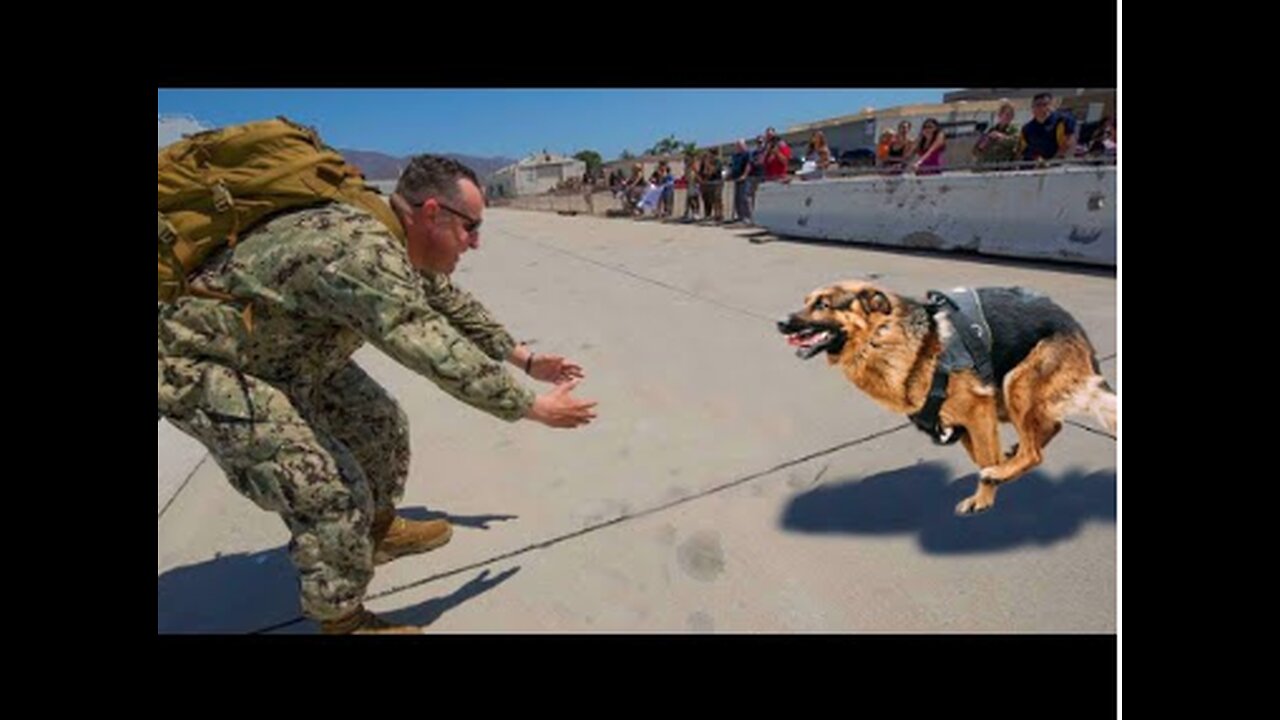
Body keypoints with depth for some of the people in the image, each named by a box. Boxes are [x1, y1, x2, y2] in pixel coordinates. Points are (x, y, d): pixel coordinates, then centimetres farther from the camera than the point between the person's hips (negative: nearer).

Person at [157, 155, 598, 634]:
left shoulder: (402, 247, -4)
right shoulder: (362, 253, -35)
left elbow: (455, 308, 9)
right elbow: (439, 353, -37)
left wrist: (524, 359, 11)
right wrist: (533, 407, -26)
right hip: (200, 365, -9)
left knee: (379, 423, 12)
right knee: (332, 494, -15)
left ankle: (380, 530, 35)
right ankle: (341, 620, 9)